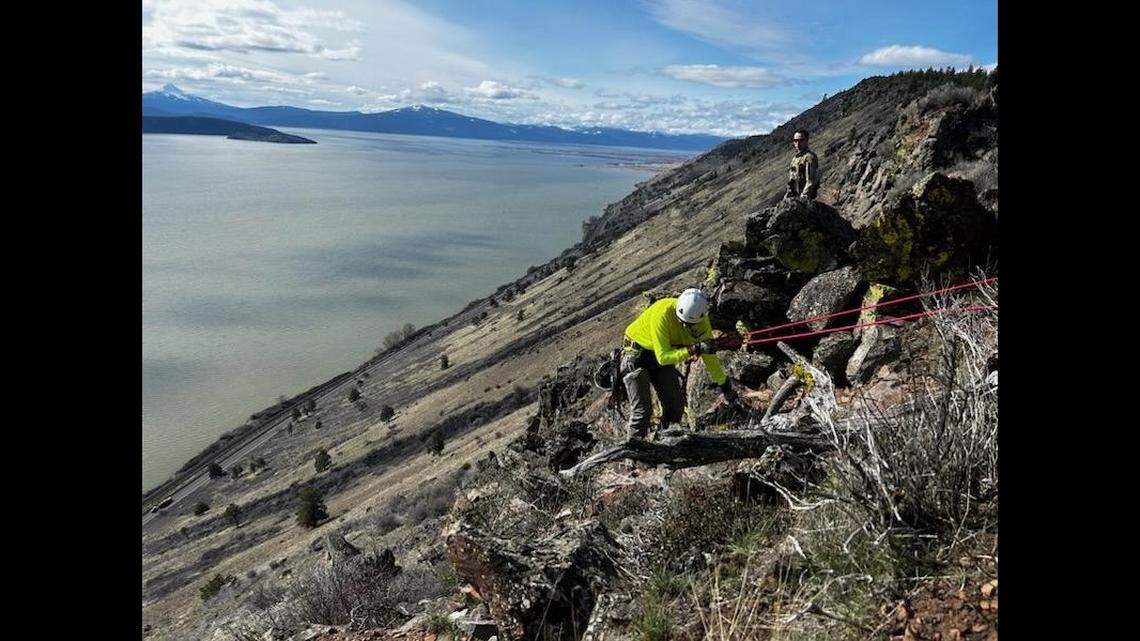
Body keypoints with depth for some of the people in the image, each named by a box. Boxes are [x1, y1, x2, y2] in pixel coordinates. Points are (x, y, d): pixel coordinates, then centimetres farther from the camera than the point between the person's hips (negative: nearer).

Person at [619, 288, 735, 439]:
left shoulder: (701, 319, -15)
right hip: (636, 353, -6)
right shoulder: (662, 314, -34)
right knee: (642, 409, -15)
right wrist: (694, 349, -44)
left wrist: (724, 384, 4)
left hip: (663, 356, 6)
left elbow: (709, 355, -2)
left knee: (676, 405, 1)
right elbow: (663, 356, -36)